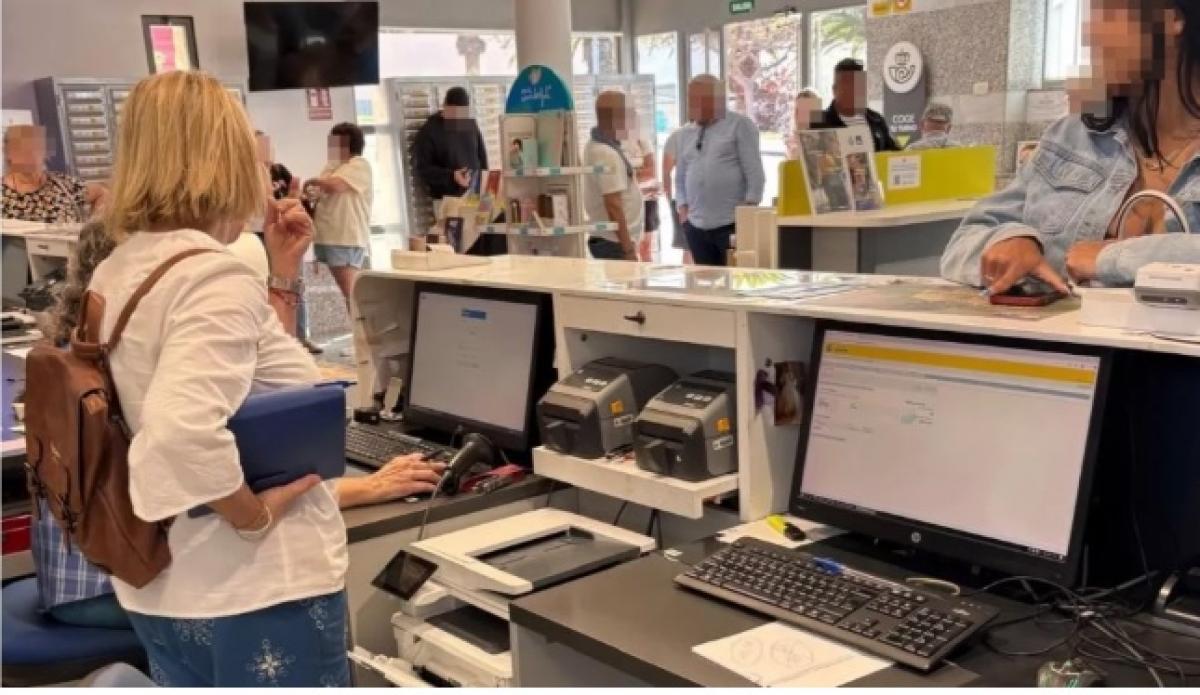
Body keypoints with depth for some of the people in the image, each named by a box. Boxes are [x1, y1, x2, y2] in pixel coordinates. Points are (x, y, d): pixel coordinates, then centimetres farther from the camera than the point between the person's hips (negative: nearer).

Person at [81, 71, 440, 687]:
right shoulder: (215, 277, -23)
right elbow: (180, 430, -38)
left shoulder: (116, 271, 6)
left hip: (162, 587, 9)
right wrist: (257, 514, -24)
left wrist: (283, 274, 11)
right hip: (256, 591, -9)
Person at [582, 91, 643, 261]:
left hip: (605, 238, 10)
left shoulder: (596, 146, 11)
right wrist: (628, 249, -22)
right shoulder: (607, 153, -19)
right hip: (614, 242, -10)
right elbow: (613, 205, -23)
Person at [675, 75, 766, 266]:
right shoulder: (687, 135, 15)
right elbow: (680, 177, 21)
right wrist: (683, 207, 7)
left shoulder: (739, 125, -1)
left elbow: (755, 173, -6)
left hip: (733, 224, -5)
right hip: (697, 226, 5)